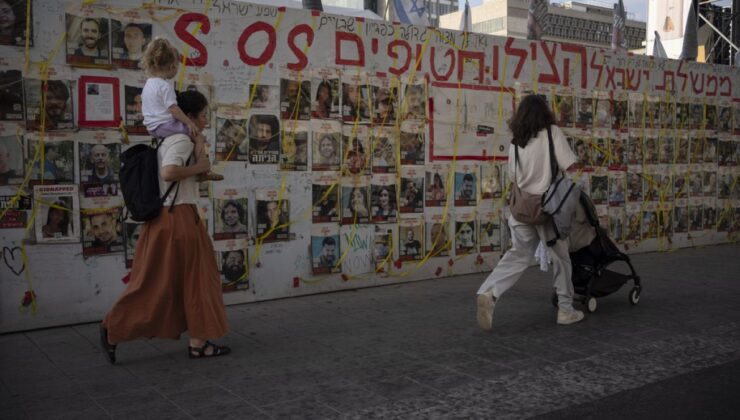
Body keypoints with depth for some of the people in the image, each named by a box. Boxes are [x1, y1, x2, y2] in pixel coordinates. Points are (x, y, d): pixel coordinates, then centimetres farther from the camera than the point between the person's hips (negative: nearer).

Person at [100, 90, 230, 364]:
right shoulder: (182, 140, -13)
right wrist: (198, 167, -15)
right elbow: (168, 173, -27)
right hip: (177, 218, -10)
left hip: (168, 217, 10)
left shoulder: (170, 140, 16)